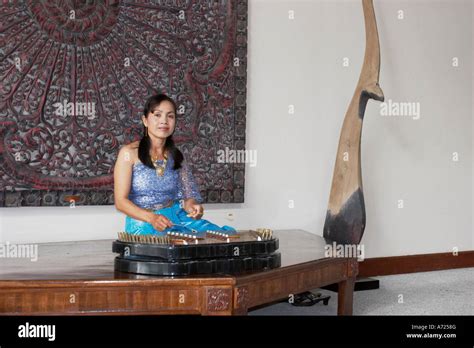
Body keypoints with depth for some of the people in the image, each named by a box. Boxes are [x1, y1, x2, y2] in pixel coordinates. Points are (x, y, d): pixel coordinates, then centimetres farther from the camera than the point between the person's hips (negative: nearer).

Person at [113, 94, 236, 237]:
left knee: (228, 234, -12)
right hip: (143, 222, -5)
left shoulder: (176, 155, 9)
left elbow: (187, 194, 10)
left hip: (176, 218, 6)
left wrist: (190, 205, -16)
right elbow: (121, 201, -11)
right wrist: (152, 218, -26)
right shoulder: (129, 152, -6)